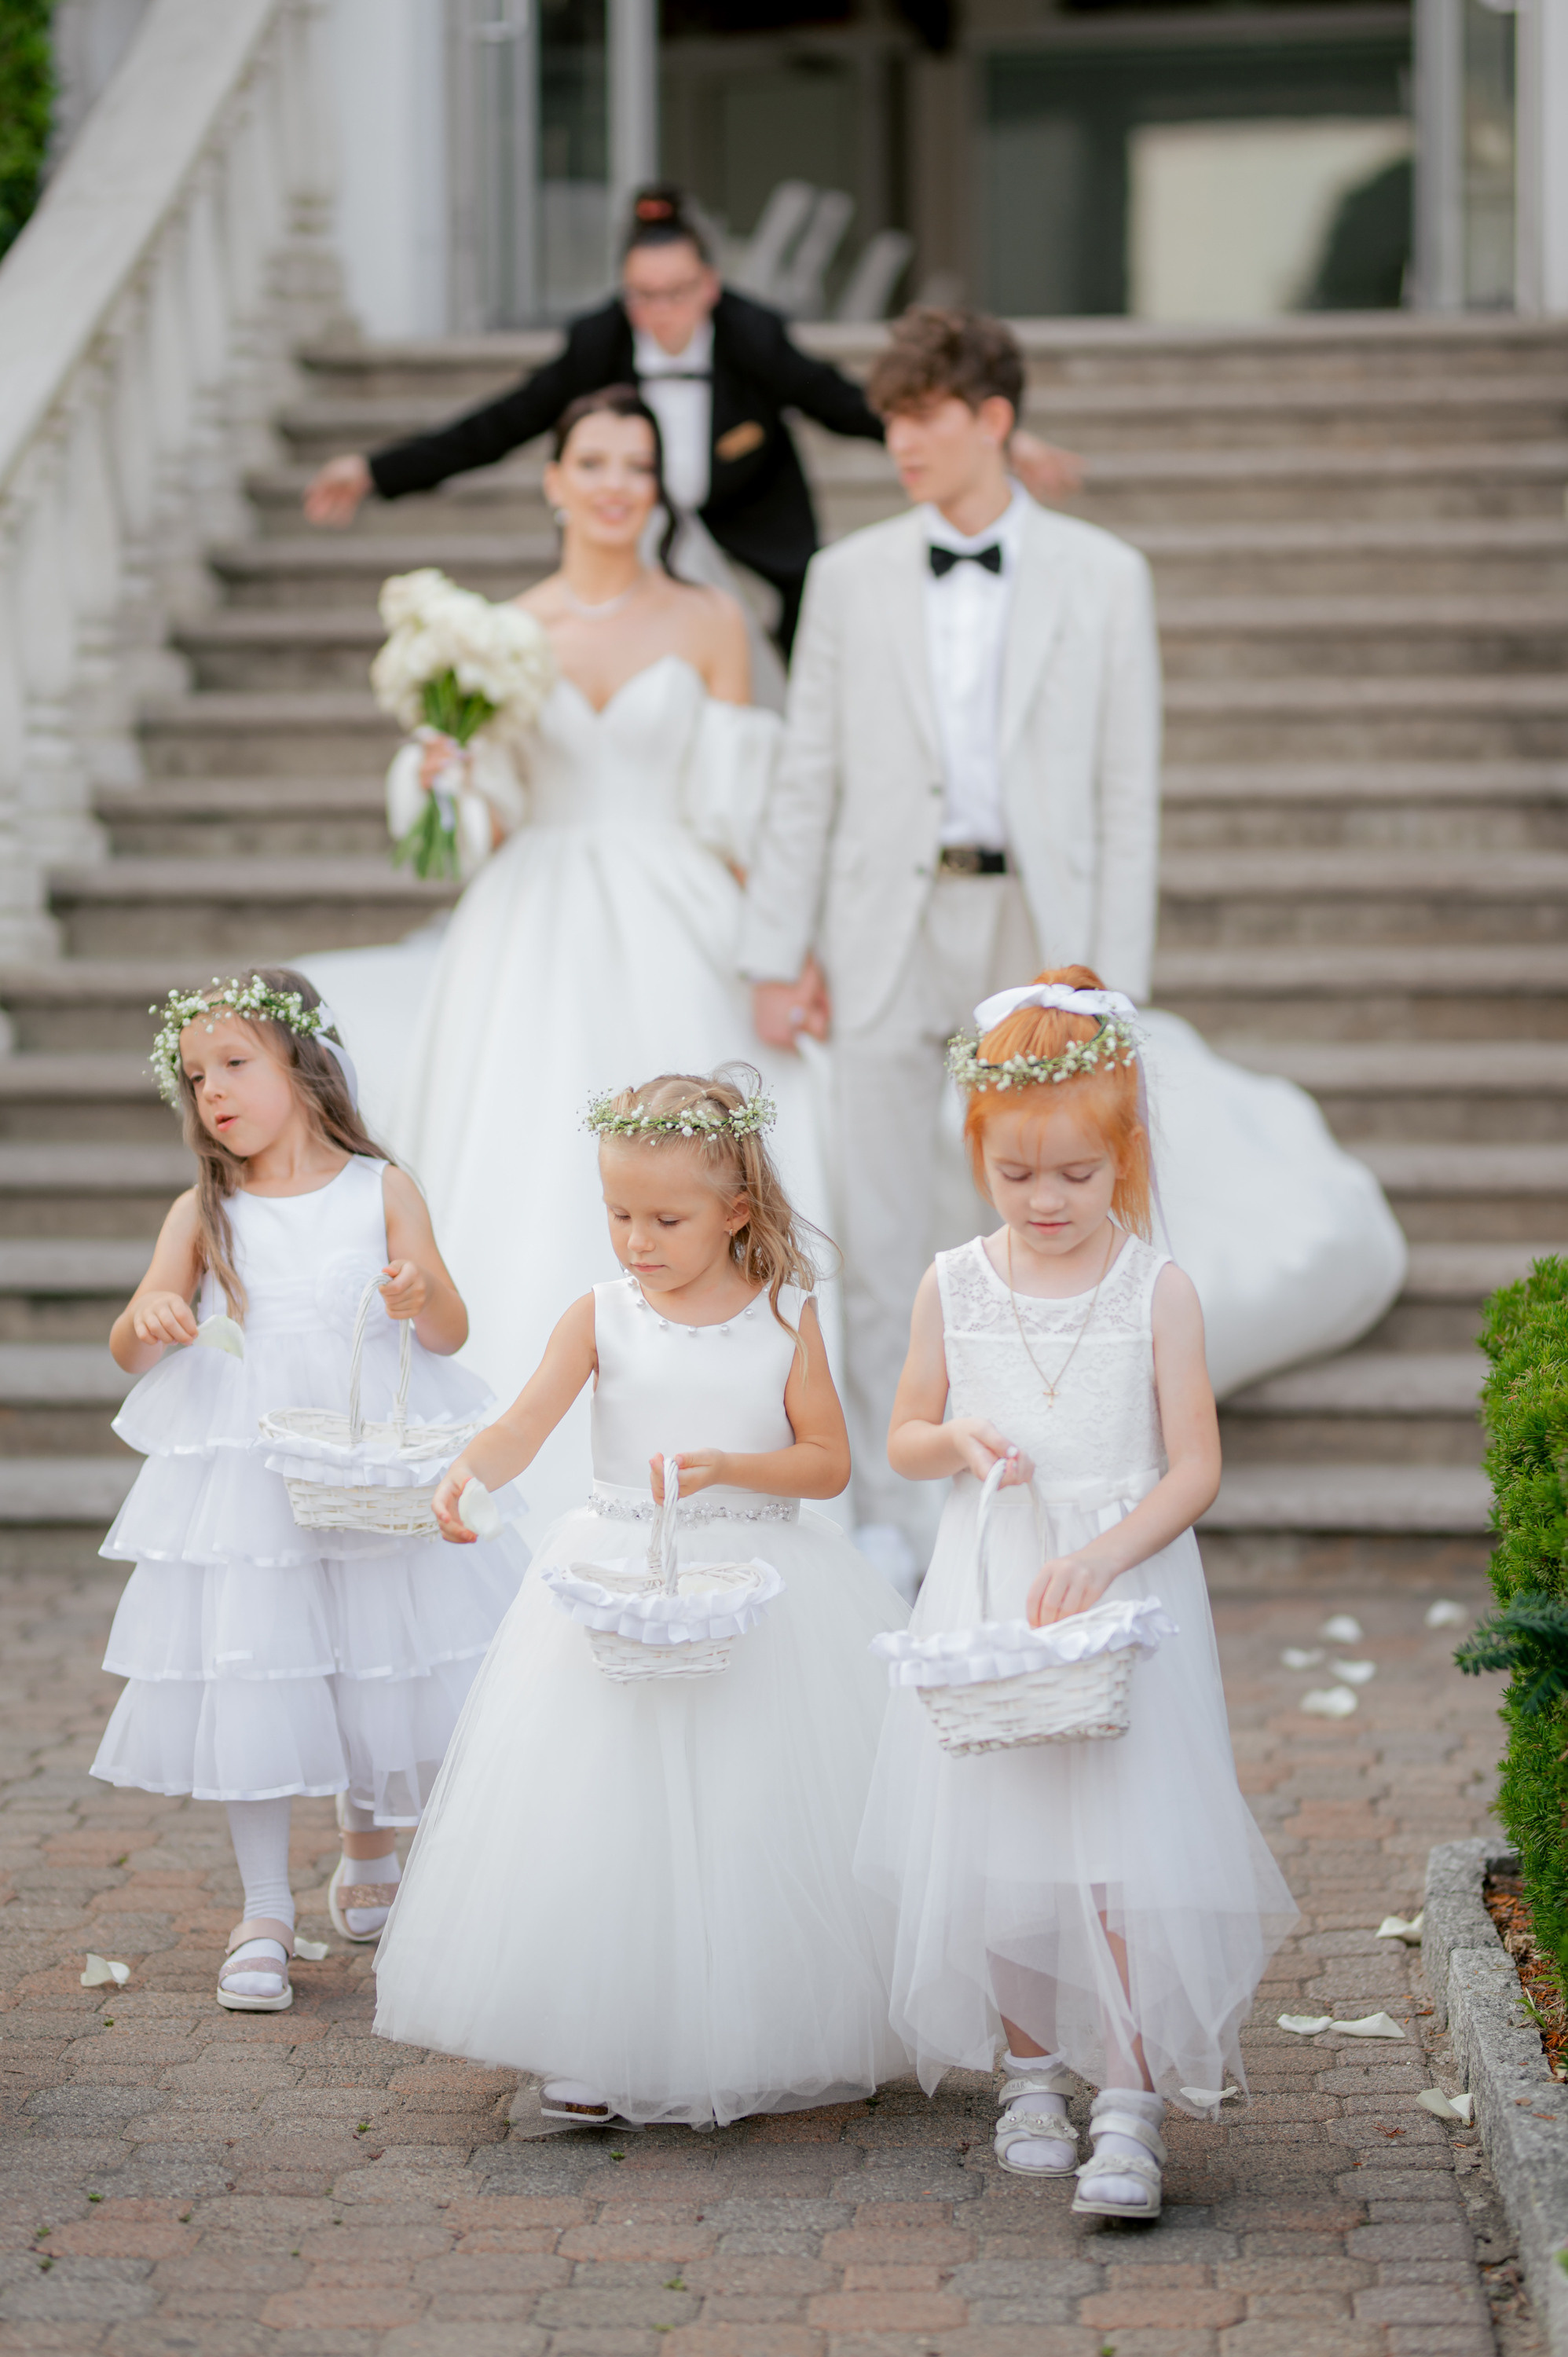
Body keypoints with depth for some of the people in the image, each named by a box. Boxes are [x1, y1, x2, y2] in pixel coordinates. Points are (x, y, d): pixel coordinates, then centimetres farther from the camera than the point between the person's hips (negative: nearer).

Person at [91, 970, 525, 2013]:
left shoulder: (381, 1192, 0)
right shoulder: (204, 1214, 3)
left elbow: (451, 1336, 0)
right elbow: (131, 1349, 1)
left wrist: (424, 1297, -23)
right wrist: (149, 1321, -22)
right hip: (244, 1482, 0)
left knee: (381, 1667, 6)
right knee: (248, 1675, -3)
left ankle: (368, 1849, 35)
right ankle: (265, 1914, 6)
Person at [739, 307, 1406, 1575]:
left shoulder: (1102, 577, 2)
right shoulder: (851, 577, 6)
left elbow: (1128, 793, 1)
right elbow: (808, 778, 7)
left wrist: (1112, 984, -5)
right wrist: (778, 950, 2)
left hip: (1038, 931, -1)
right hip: (889, 934, 1)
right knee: (885, 1244, 4)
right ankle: (895, 1513, 13)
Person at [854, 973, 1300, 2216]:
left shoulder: (1156, 1288, -5)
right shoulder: (955, 1286, 3)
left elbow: (1195, 1468, -6)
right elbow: (904, 1439, 13)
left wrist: (1100, 1556, -20)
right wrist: (957, 1442, -10)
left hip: (1125, 1592, -3)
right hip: (985, 1594, 3)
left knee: (1125, 1855, -10)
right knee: (993, 1851, 5)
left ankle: (1132, 2110, -7)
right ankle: (1031, 2074, 23)